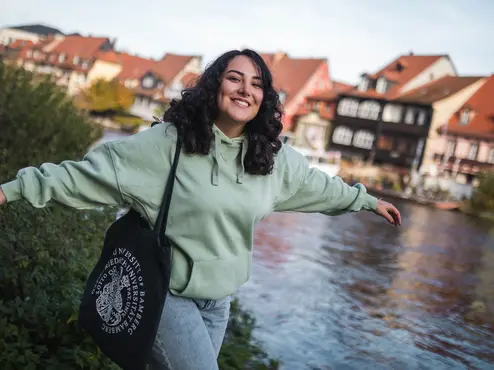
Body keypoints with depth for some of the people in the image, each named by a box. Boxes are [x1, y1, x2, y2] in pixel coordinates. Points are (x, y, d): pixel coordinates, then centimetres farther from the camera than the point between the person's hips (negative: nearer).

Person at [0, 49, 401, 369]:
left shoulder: (273, 157, -2)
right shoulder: (169, 141, -18)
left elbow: (318, 185, 14)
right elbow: (91, 170, -15)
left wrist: (367, 200, 23)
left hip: (220, 298, 5)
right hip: (169, 292, -5)